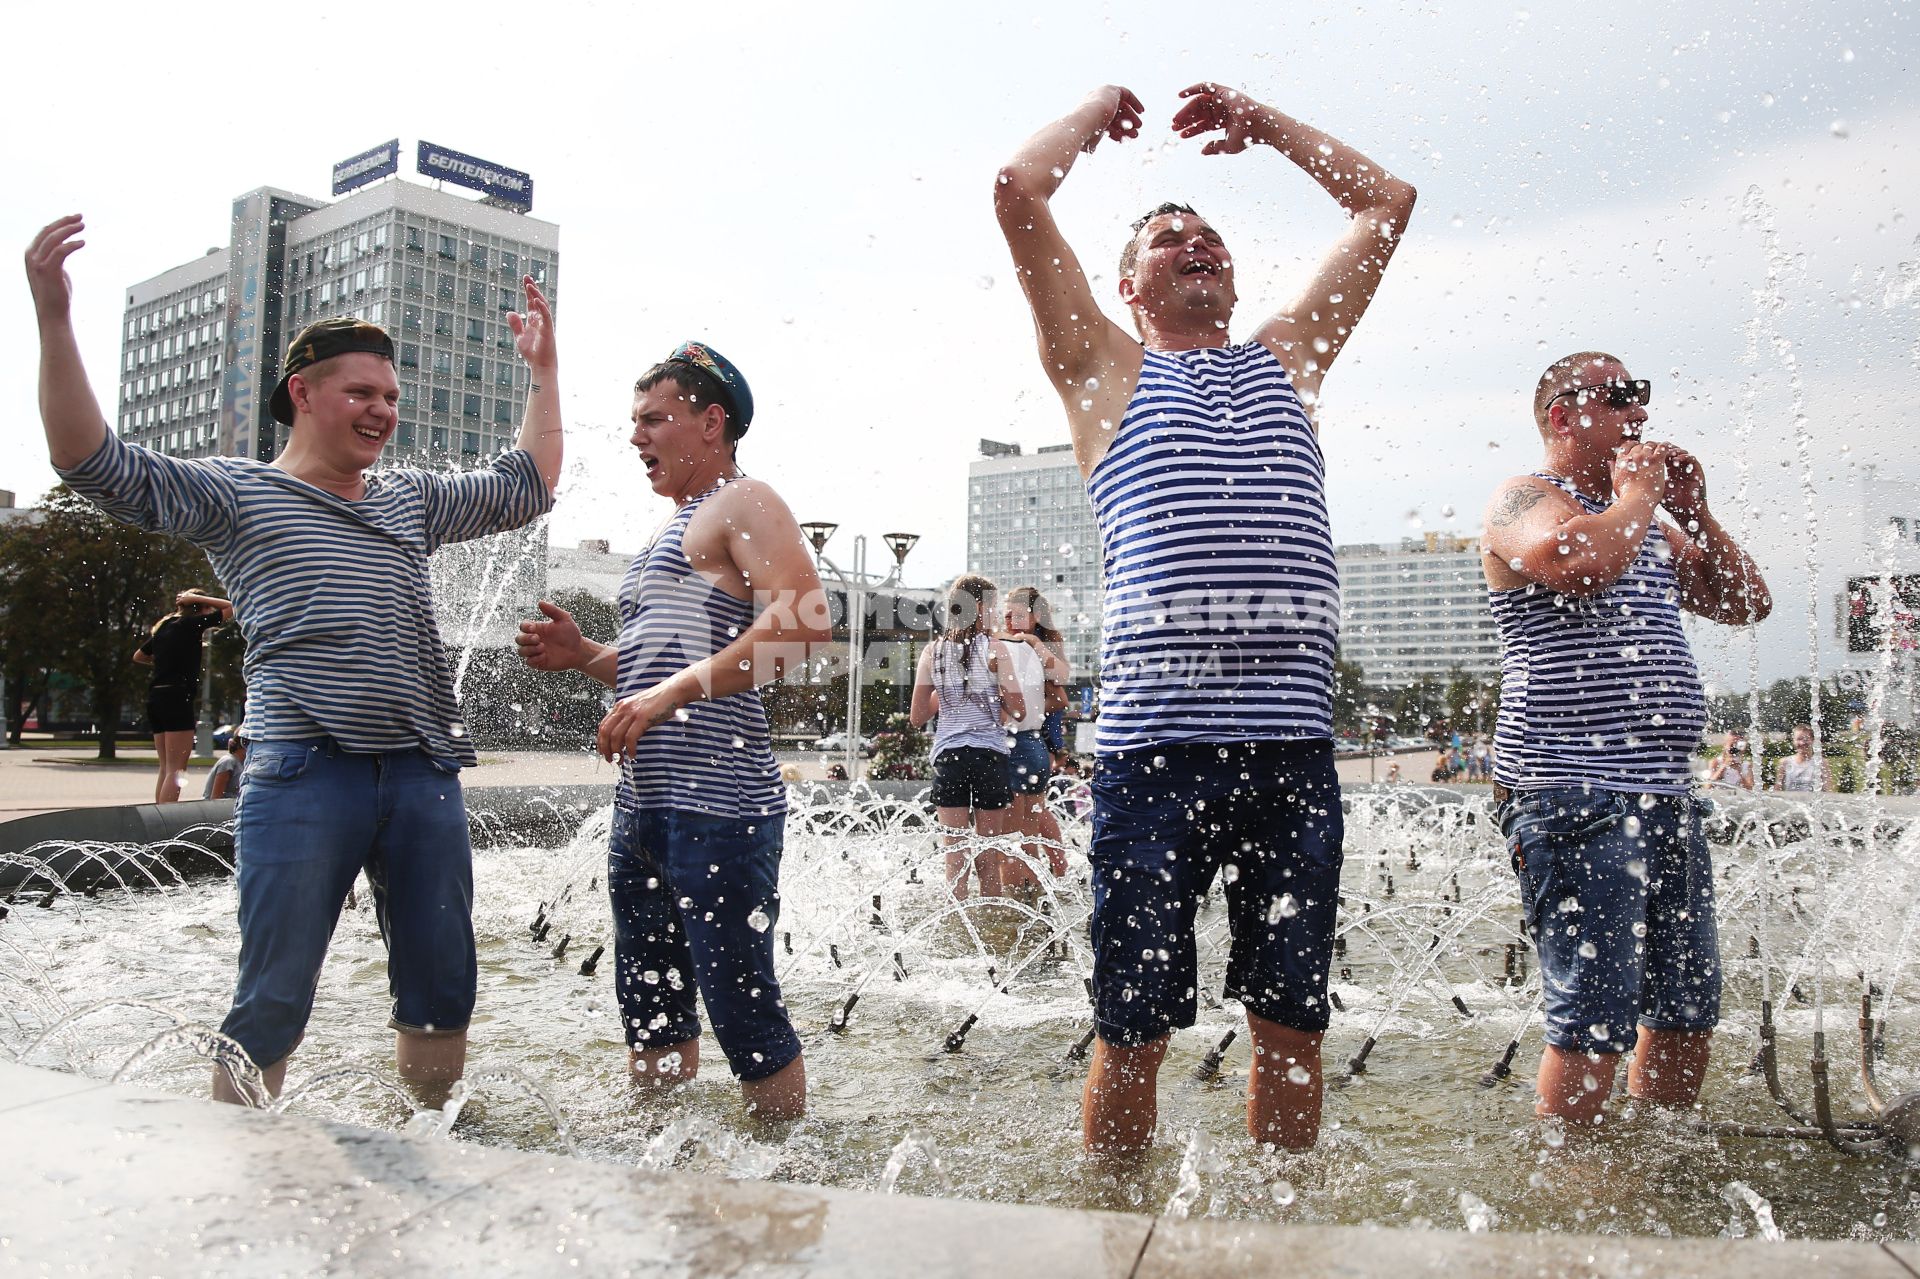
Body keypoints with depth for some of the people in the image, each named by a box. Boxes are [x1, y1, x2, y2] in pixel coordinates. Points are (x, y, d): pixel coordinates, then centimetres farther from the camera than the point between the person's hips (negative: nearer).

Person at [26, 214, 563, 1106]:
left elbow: (528, 488, 28)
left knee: (442, 993, 9)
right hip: (303, 772, -4)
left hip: (424, 773, 5)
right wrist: (54, 319, -12)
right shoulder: (235, 493, 7)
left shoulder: (411, 500, 21)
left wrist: (544, 368, 27)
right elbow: (95, 463, -4)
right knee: (272, 1001, -3)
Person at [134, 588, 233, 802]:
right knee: (176, 770, -9)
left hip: (156, 698, 8)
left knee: (166, 769, 12)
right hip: (177, 699, -8)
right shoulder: (192, 624, -4)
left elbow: (138, 656, 31)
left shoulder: (164, 626, 18)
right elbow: (231, 608, -4)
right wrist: (199, 598, 2)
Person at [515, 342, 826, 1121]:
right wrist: (585, 655, 13)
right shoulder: (670, 529, 24)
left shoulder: (743, 503, -4)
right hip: (641, 808, 10)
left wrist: (673, 691, -23)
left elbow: (802, 621, -21)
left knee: (744, 1011, -6)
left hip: (717, 808, -10)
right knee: (652, 1015, 16)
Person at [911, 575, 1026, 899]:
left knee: (955, 859, 6)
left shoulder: (933, 651, 4)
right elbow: (1018, 712, -5)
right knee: (989, 859, 8)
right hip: (989, 754, -2)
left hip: (947, 755, 2)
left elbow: (917, 717, 7)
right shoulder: (995, 649, -4)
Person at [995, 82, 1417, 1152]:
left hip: (1293, 746, 4)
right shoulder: (1108, 368, 12)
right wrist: (1098, 113, 23)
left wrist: (1260, 122, 32)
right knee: (1134, 1029, 4)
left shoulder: (1287, 360, 22)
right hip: (1156, 749, -3)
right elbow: (1019, 189, 6)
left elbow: (1388, 199, 27)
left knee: (1293, 1024, 10)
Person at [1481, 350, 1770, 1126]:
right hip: (1574, 797, -9)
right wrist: (1636, 494, -6)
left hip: (1665, 797, 9)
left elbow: (1747, 604, 24)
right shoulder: (1526, 500, -2)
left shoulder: (1649, 527, 24)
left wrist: (1695, 511, 12)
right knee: (1594, 1017, -10)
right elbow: (1579, 561, -25)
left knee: (1689, 1009, 13)